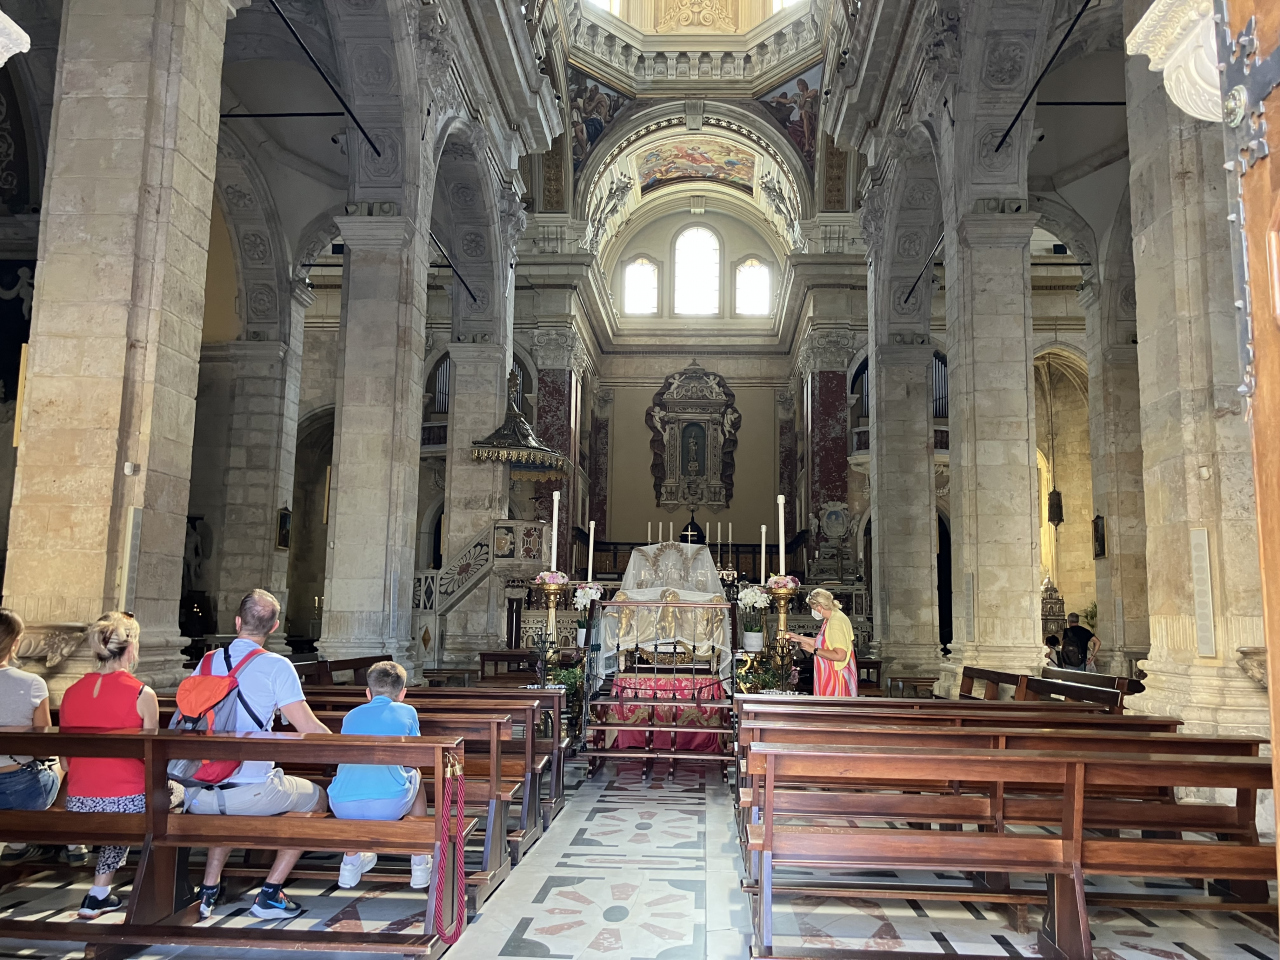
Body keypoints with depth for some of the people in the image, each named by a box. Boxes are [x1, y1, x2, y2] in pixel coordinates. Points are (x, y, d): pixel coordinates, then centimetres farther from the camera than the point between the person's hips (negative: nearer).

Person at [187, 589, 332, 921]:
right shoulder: (276, 666, -10)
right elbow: (309, 729, -11)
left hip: (197, 797, 6)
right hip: (251, 791, -6)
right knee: (316, 799, 19)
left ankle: (208, 890, 30)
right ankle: (269, 894, 16)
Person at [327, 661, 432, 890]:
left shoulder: (351, 716, 22)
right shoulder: (407, 712, 14)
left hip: (342, 808, 3)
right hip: (389, 806, -3)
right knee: (416, 776, 29)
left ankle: (350, 861, 38)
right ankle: (419, 864, 30)